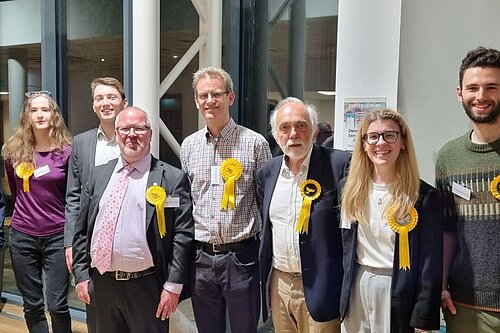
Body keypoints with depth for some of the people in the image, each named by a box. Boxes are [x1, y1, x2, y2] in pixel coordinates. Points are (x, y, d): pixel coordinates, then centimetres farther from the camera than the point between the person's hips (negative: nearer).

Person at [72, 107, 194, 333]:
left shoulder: (172, 178, -6)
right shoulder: (98, 174, 9)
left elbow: (183, 235, -9)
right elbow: (81, 229, 11)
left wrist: (173, 286, -11)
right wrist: (81, 275, 6)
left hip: (146, 286, -4)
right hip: (102, 283, 5)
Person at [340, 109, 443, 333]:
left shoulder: (423, 195, -11)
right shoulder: (352, 190, 2)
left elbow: (431, 263, -11)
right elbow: (346, 245, 8)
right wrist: (341, 291, 6)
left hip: (399, 292, -4)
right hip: (357, 289, 4)